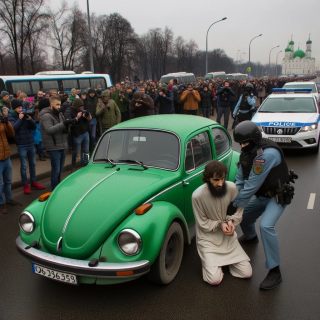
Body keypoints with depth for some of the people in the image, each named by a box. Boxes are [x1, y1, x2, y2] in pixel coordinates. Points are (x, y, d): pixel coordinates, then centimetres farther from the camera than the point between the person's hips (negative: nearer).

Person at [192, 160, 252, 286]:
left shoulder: (232, 187, -15)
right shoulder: (198, 195, -24)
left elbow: (239, 210, 1)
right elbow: (203, 224, -12)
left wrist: (231, 221, -17)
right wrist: (220, 224, -25)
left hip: (228, 236, 3)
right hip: (208, 239, -3)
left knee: (247, 273, -2)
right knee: (215, 279, -14)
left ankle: (226, 259, 23)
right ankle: (209, 260, 17)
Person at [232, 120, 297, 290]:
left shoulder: (268, 153, -34)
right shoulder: (247, 153, -6)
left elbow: (252, 184, -33)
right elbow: (240, 180, 0)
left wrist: (235, 204, -25)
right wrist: (233, 200, -12)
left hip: (278, 196, -8)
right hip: (261, 195, 9)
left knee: (266, 226, -29)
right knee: (242, 216, 19)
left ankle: (274, 272, -15)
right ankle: (250, 237, 55)